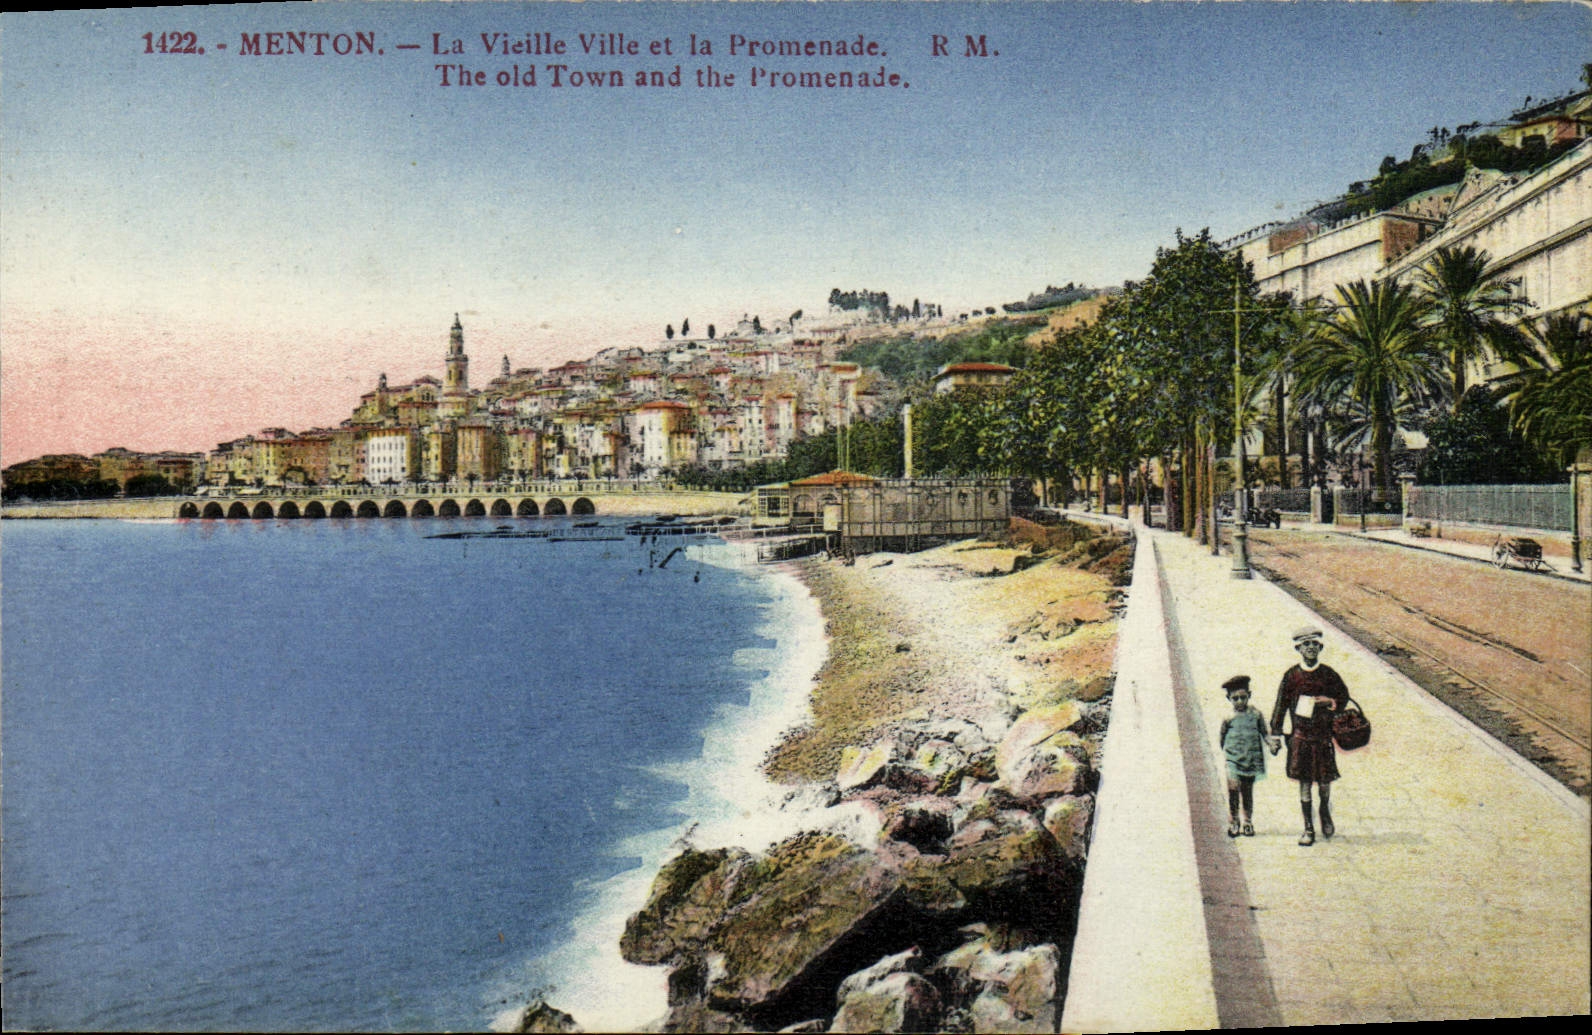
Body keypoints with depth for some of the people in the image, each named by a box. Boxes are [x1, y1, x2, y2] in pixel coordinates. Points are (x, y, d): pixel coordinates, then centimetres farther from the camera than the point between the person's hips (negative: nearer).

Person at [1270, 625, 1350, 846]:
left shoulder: (1328, 674, 3)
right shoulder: (1292, 675, 1)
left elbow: (1343, 697, 13)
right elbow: (1281, 704, 3)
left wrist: (1329, 703, -9)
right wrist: (1276, 734, -1)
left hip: (1324, 734, 0)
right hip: (1300, 735, 0)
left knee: (1325, 780, 7)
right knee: (1304, 782, 0)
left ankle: (1326, 818, 33)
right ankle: (1308, 829, 7)